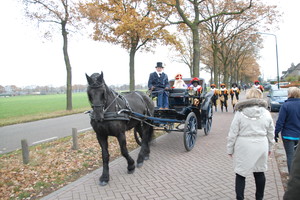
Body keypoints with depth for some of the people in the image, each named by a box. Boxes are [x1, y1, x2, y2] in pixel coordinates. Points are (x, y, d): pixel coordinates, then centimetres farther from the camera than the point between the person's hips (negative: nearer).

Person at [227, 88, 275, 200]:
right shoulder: (266, 113, 1)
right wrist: (269, 148, 23)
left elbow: (233, 133, -8)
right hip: (261, 147, 4)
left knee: (240, 174, 7)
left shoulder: (240, 113, -9)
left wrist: (230, 149, 2)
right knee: (260, 173, 18)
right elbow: (271, 133, 10)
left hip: (243, 148, -3)